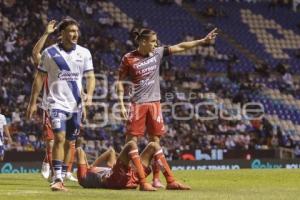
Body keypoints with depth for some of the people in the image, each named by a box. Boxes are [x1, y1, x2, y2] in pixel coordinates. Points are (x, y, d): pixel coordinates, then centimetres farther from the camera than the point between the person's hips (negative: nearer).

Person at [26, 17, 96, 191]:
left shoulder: (84, 53, 5)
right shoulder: (50, 52, -2)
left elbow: (90, 76, 4)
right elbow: (40, 78, 3)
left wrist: (89, 94, -15)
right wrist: (33, 102, 1)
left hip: (76, 104, 4)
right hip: (57, 103, -4)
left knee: (70, 142, 8)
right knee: (60, 138, -17)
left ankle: (62, 178, 17)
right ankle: (58, 179, -19)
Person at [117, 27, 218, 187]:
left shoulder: (157, 53, 5)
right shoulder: (129, 59, -6)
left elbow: (180, 47, 7)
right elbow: (120, 82, -1)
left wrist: (203, 41, 4)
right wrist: (121, 104, -8)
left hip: (154, 103, 4)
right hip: (137, 104, -4)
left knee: (155, 141, 5)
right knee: (131, 141, -6)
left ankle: (156, 178, 10)